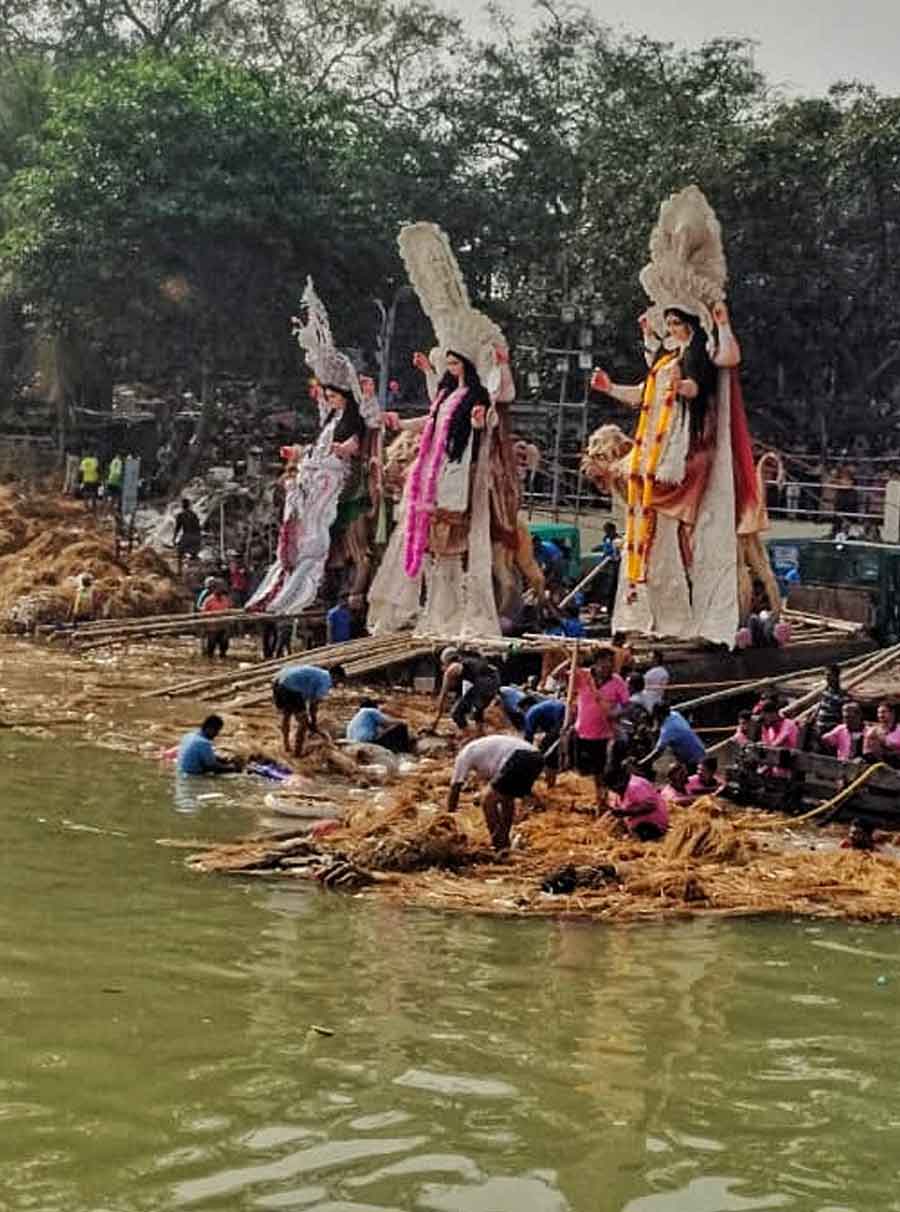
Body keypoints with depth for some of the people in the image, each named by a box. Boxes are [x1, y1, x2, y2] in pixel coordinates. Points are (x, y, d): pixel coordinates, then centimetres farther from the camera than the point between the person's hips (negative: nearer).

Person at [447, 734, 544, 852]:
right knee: (507, 799, 27)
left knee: (487, 800, 5)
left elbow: (455, 788, 18)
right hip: (536, 758, 8)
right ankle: (504, 841, 29)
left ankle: (498, 845, 4)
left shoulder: (464, 754, 19)